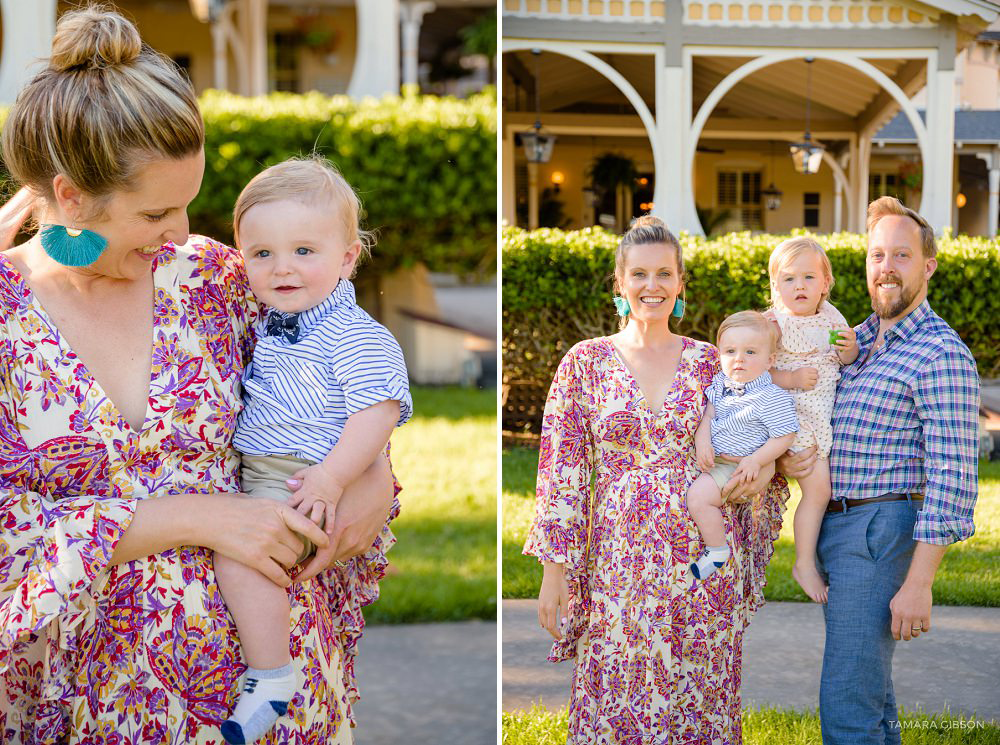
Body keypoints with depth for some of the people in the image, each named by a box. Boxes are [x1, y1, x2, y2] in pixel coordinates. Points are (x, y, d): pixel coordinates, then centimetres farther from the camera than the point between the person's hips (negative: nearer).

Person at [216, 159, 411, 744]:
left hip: (300, 482, -10)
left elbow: (377, 411, -22)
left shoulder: (356, 337, -14)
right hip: (250, 473, 10)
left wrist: (331, 478, -30)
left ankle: (272, 676, -17)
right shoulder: (271, 325, 14)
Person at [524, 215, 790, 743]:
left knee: (699, 700, 6)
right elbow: (561, 474, 0)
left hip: (703, 559, 1)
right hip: (619, 559, -1)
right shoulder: (586, 362, 1)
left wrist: (765, 467, -7)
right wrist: (554, 568, -4)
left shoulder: (711, 362, 5)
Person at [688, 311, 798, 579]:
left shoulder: (773, 398, -18)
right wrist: (702, 439, -10)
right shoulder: (721, 383, 4)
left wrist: (755, 461, -24)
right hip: (712, 458, 9)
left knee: (699, 496, -23)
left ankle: (718, 551, -7)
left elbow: (784, 436, -18)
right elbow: (709, 413, 9)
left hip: (740, 466, -9)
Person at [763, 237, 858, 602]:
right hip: (796, 417, -7)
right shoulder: (774, 322, -13)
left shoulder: (831, 316, 4)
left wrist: (850, 348, -9)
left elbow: (846, 360, 14)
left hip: (828, 415, 7)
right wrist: (791, 378, -24)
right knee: (818, 489, -10)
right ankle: (805, 564, 3)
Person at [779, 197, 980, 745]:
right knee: (869, 691, 18)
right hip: (829, 528, 8)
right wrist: (785, 458, -6)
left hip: (881, 532, -8)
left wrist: (918, 582, -21)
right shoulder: (854, 340, 14)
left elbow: (952, 478, -17)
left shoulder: (941, 353, -12)